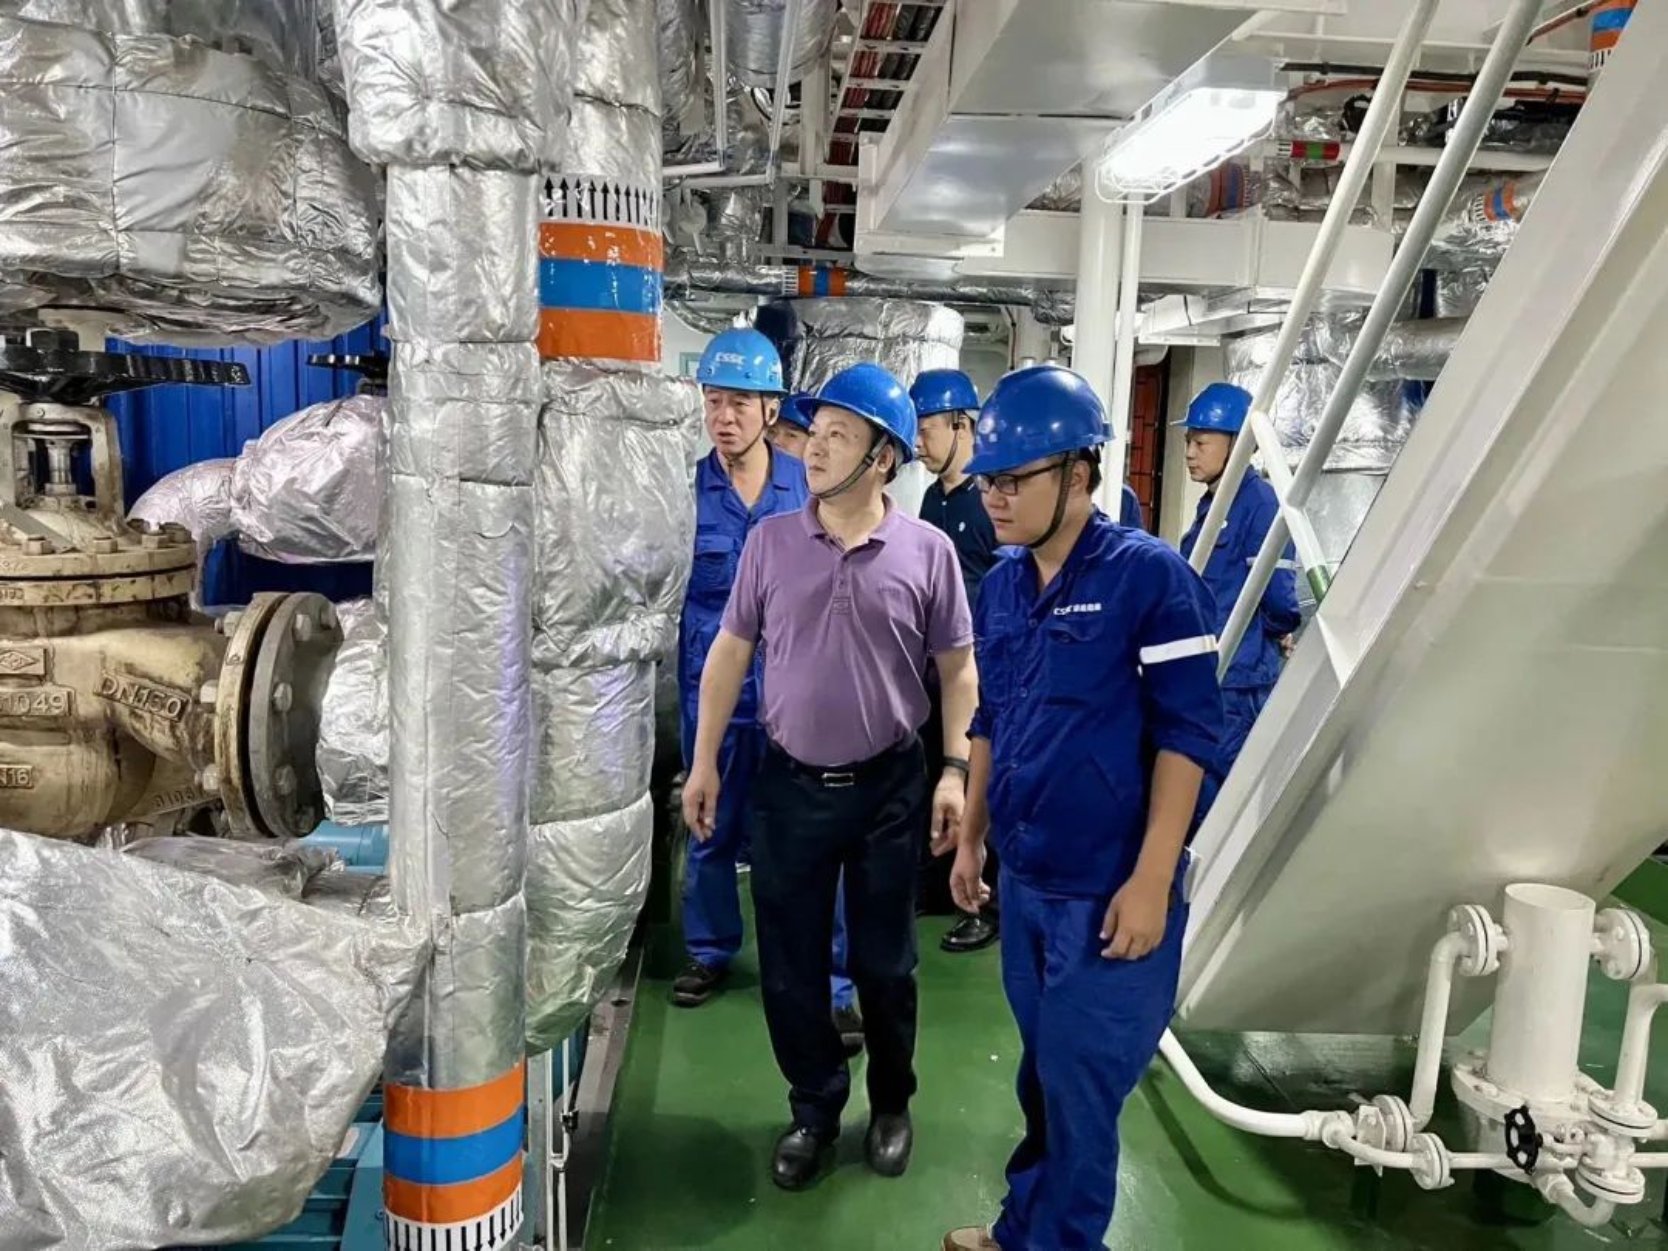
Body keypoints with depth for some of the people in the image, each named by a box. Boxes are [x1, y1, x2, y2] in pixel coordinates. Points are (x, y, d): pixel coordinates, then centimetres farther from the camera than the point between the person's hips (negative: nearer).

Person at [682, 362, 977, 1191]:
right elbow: (731, 651, 4)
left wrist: (955, 768, -7)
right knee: (790, 963, 11)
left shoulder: (927, 550, -7)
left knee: (884, 961, 14)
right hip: (790, 783, 2)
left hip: (889, 785, -1)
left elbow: (957, 668, 0)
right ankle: (814, 1109, 33)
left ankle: (892, 1105, 37)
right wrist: (705, 760, 3)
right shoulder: (770, 540, -2)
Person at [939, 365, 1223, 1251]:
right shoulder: (1000, 585, 5)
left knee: (1080, 1093, 8)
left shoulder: (1149, 575, -14)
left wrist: (1150, 880, -17)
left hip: (1107, 892, -6)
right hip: (1023, 880, 6)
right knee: (1043, 1076, 22)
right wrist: (971, 839, 15)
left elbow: (1185, 734, -15)